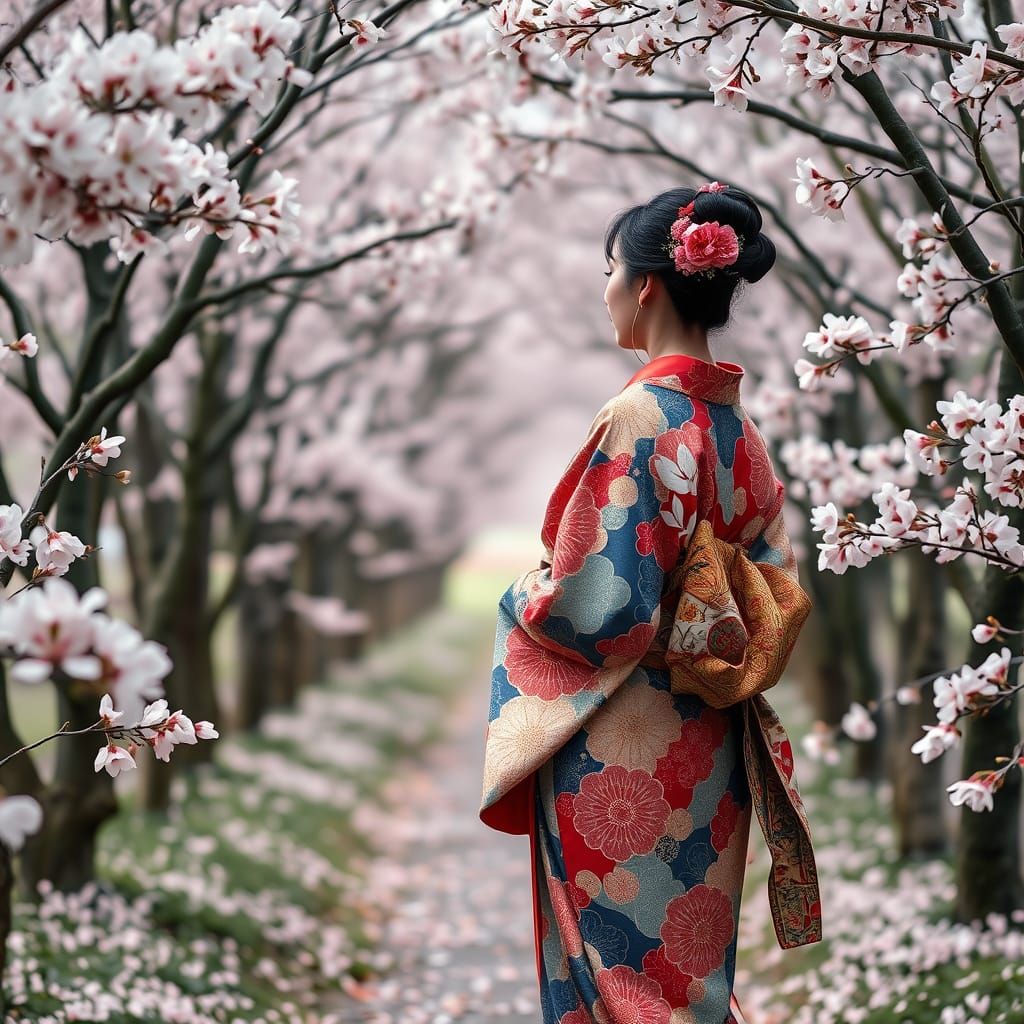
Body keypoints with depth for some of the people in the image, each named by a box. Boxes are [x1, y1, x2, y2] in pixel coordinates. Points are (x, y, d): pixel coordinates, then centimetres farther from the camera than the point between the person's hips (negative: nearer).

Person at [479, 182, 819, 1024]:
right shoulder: (740, 425, 6)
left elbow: (602, 609, -22)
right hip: (710, 748, 8)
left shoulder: (640, 417, -19)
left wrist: (520, 599, -4)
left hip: (618, 756, -8)